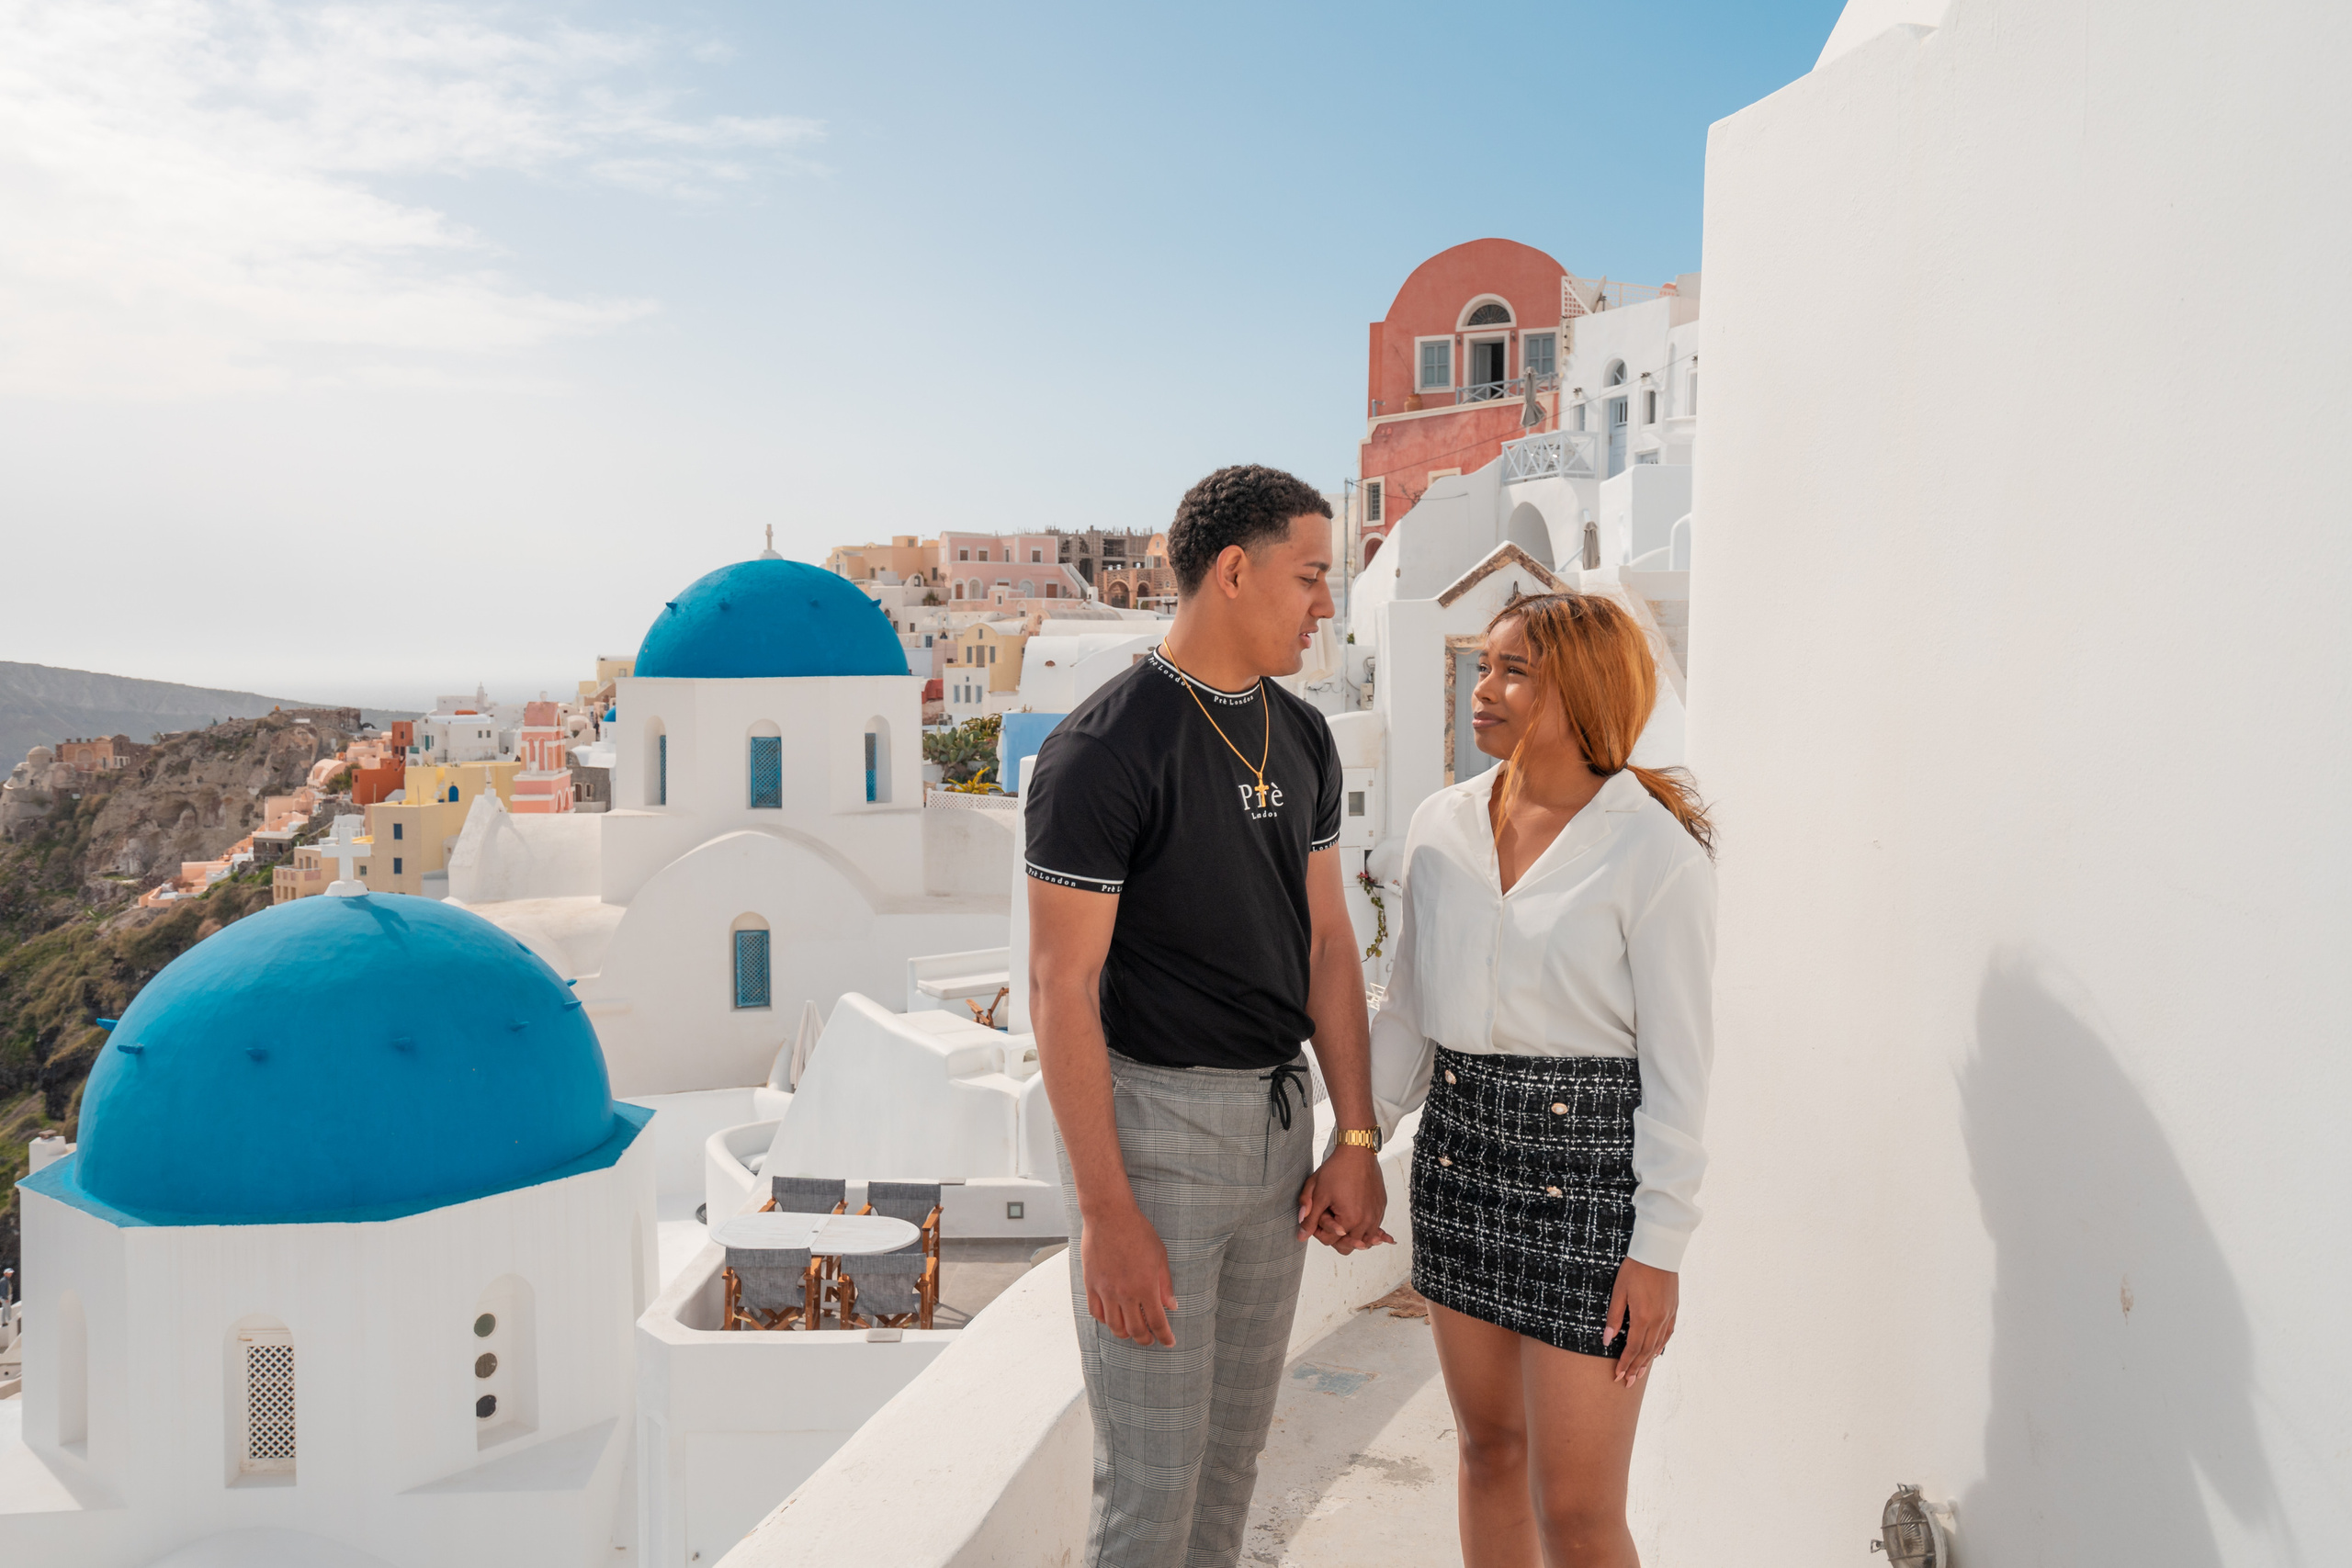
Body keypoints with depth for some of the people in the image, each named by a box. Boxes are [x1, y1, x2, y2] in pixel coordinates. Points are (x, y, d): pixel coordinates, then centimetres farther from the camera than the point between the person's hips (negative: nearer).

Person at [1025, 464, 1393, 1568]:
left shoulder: (1300, 739, 7)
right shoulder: (1101, 751, -17)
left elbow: (1327, 944, 9)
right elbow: (1061, 987, -17)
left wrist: (1357, 1141, 6)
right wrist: (1104, 1214, -19)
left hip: (1275, 1113, 7)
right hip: (1149, 1117, -7)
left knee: (1235, 1440, 18)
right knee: (1152, 1469, 1)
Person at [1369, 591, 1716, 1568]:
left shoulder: (1655, 851, -12)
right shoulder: (1443, 826, 4)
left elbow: (1678, 1062, -10)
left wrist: (1660, 1247, -11)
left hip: (1588, 1163, -5)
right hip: (1459, 1147, 6)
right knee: (1488, 1446, 18)